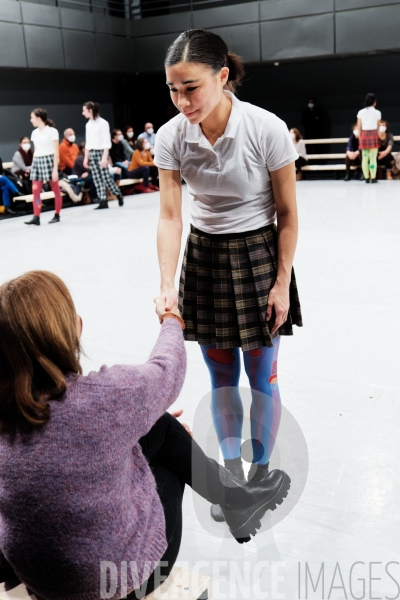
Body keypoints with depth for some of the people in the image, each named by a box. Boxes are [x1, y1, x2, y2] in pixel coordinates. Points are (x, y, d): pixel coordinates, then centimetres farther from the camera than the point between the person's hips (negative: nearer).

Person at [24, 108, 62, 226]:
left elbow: (56, 152, -9)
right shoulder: (34, 133, 12)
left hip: (48, 161, -6)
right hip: (37, 162, 6)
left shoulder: (52, 131, -7)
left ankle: (57, 216, 11)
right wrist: (32, 167, 13)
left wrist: (55, 169, -15)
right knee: (35, 191, -3)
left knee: (56, 190, 2)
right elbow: (35, 151, 17)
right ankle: (36, 217, -4)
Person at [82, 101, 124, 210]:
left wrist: (104, 157, -17)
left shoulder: (103, 123, -8)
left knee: (106, 177, -7)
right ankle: (103, 202, 3)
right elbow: (88, 143, 16)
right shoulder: (88, 124, 12)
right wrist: (86, 157, 12)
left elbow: (107, 142, -11)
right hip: (92, 153, 6)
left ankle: (118, 194, 14)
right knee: (97, 179, 1)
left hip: (101, 152, -6)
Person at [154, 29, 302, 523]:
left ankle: (261, 470, 31)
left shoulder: (266, 129, -20)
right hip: (203, 255, 3)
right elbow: (169, 216, -11)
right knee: (221, 376, 13)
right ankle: (231, 472, 32)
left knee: (262, 376, 7)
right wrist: (168, 286, -22)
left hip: (258, 253, -3)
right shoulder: (170, 137, -12)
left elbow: (287, 213, -12)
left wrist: (282, 283, -10)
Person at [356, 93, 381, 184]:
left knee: (364, 158, 5)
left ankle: (367, 178, 5)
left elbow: (359, 127, 4)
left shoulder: (361, 112, 5)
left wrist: (360, 138, 10)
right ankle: (373, 178, -7)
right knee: (373, 158, -3)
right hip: (373, 134, -2)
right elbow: (377, 127, 1)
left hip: (364, 135, 3)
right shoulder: (377, 112, 0)